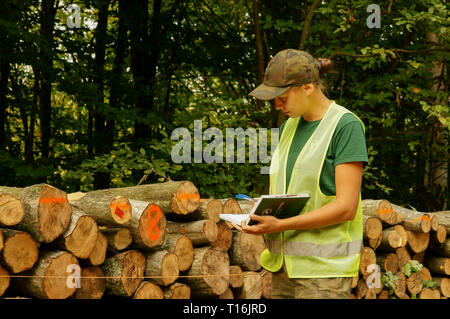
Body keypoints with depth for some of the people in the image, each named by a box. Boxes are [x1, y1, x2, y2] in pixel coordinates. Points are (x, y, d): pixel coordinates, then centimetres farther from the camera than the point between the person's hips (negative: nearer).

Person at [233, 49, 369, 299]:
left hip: (324, 268, -7)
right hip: (286, 261, 7)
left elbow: (346, 208, -15)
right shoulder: (290, 125, 13)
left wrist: (280, 224, -20)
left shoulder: (346, 126, -9)